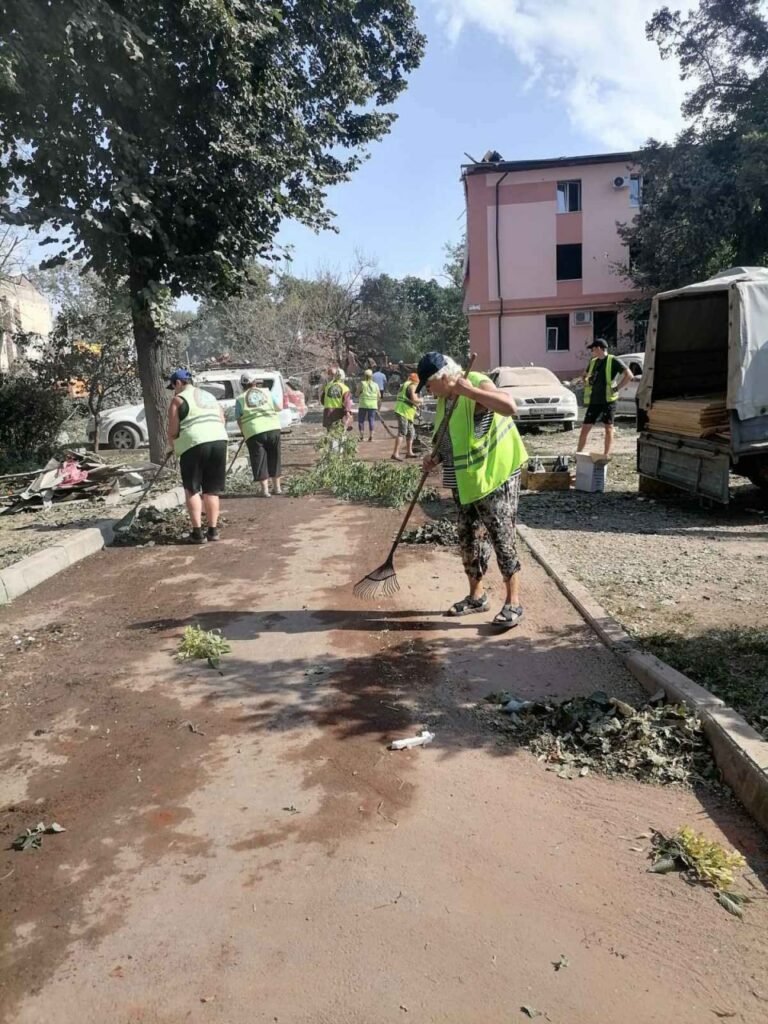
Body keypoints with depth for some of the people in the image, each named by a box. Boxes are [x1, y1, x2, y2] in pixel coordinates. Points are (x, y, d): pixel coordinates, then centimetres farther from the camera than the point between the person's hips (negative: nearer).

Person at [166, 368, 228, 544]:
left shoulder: (178, 399, 4)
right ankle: (213, 530, 13)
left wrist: (172, 446, 17)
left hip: (194, 443, -6)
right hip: (219, 440, 6)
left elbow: (173, 430, 0)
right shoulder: (209, 396, 24)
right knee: (212, 490, 12)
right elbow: (222, 421, 21)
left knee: (192, 489, 5)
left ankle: (198, 532, 0)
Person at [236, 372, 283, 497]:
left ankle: (265, 489, 0)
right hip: (273, 429, 3)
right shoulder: (266, 392, 10)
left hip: (254, 432, -2)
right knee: (274, 458, 16)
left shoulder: (240, 399, 5)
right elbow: (279, 408, 11)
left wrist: (244, 432, 17)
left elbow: (239, 420, 4)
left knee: (259, 461, 5)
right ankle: (277, 487, 23)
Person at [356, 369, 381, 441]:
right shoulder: (375, 385, 4)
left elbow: (358, 393, -5)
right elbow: (379, 396, 7)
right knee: (371, 420, 8)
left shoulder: (362, 383, -5)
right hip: (373, 405, 3)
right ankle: (371, 436, 6)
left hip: (363, 404, -3)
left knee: (361, 420, 6)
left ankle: (361, 436, 3)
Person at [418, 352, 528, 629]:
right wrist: (437, 457, 3)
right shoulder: (444, 398, 9)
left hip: (495, 478, -9)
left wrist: (470, 391, -35)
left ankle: (513, 603, 6)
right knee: (469, 541, 14)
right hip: (465, 483, 9)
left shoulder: (478, 384, -17)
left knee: (502, 539, -4)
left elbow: (510, 406, -35)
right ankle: (476, 596, 28)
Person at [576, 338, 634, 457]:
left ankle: (606, 456, 5)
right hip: (593, 401, 6)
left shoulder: (613, 361, -5)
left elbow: (629, 375, -12)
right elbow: (585, 376, 32)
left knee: (608, 428, 1)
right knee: (585, 427, 4)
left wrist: (616, 388, -14)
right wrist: (586, 382, 12)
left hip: (607, 401, -6)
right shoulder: (593, 362, 14)